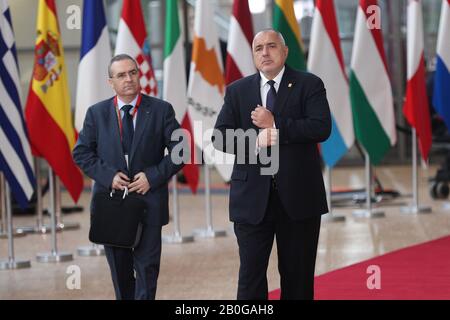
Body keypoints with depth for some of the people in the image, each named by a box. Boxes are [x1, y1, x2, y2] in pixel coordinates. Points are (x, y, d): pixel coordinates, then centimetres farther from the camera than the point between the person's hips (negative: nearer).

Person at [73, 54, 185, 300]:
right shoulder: (96, 113, 4)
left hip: (148, 200, -2)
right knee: (119, 268, 12)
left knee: (147, 266, -4)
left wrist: (153, 176, -13)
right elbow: (81, 153, 4)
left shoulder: (161, 110, 0)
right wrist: (108, 175, -11)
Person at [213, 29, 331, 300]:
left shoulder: (309, 85, 2)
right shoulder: (237, 91, 9)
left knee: (298, 274, 8)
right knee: (251, 273, -1)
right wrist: (255, 141, -16)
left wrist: (276, 125, -16)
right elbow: (220, 137, 1)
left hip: (299, 196, -1)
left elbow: (322, 128, -13)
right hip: (253, 198, 1)